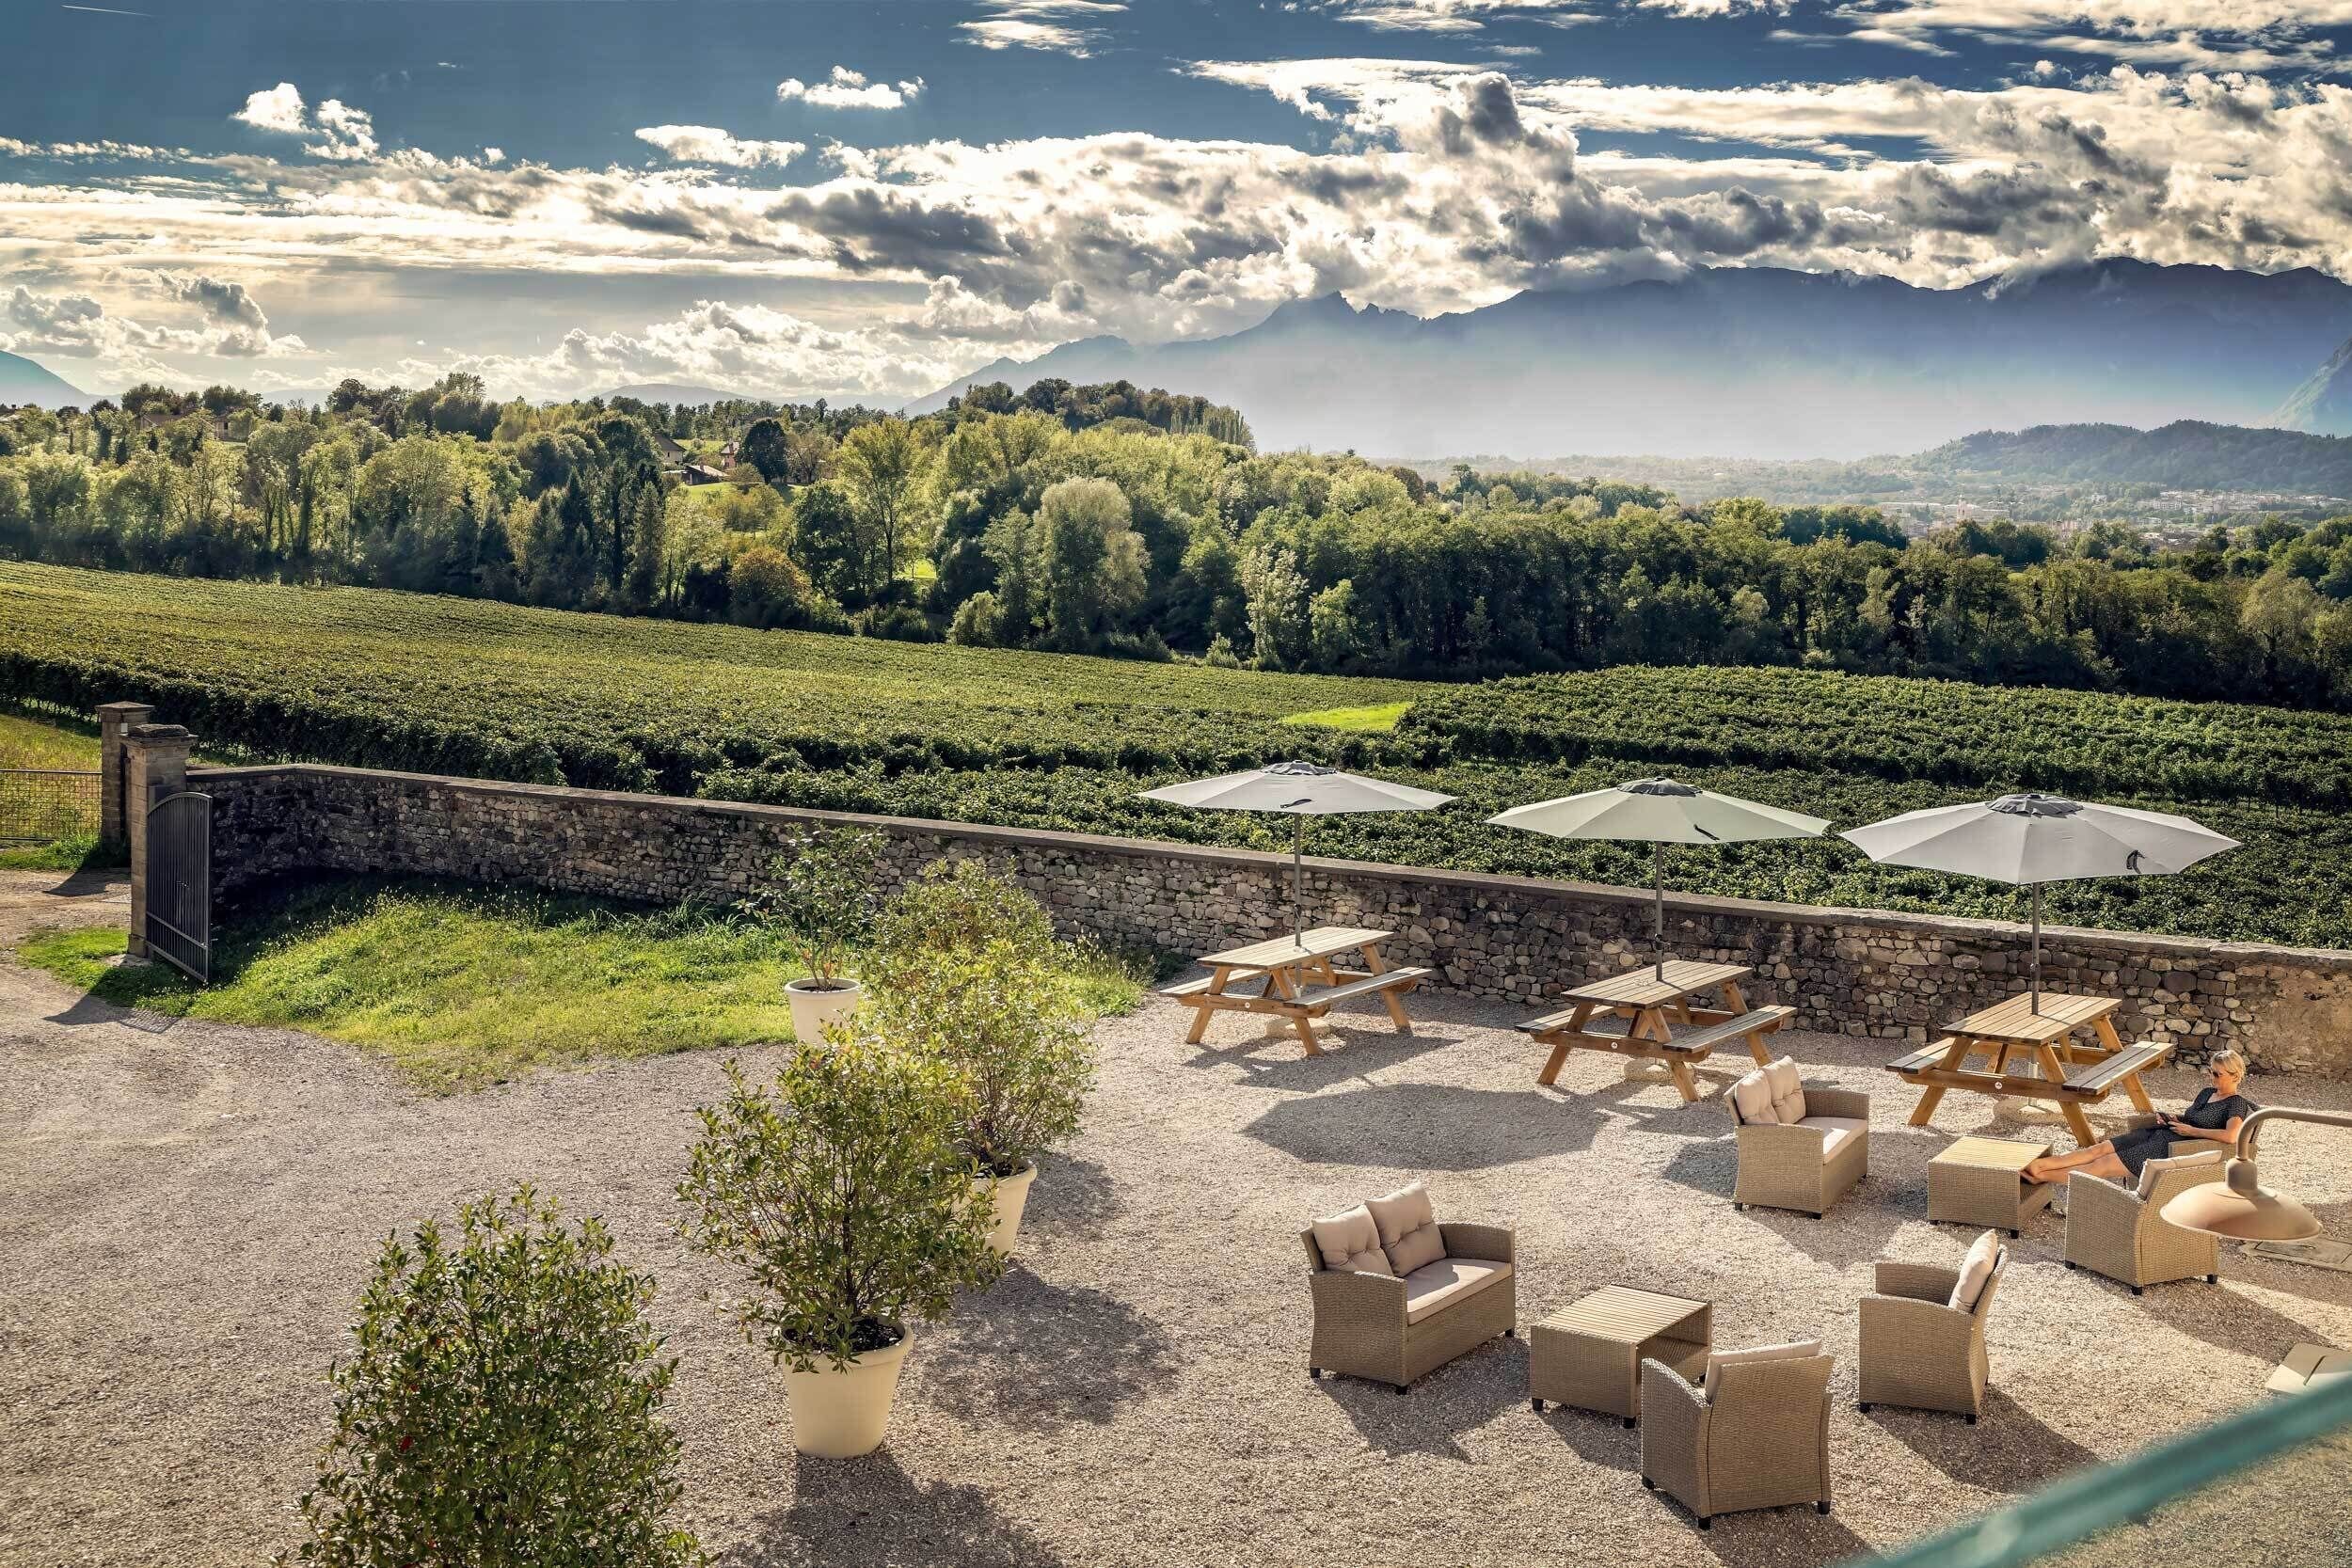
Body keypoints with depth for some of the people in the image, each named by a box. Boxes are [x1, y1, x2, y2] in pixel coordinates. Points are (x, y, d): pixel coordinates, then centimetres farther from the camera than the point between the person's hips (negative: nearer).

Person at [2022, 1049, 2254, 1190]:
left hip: (2171, 1150, -8)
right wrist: (2174, 1119, 10)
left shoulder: (2237, 1104, -6)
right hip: (2155, 1135, 8)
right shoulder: (2207, 1093, 20)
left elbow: (2231, 1137, -24)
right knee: (2098, 1149, -12)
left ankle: (2041, 1176, -21)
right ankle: (2035, 1164, -22)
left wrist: (2190, 1130, -14)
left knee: (2103, 1165, -16)